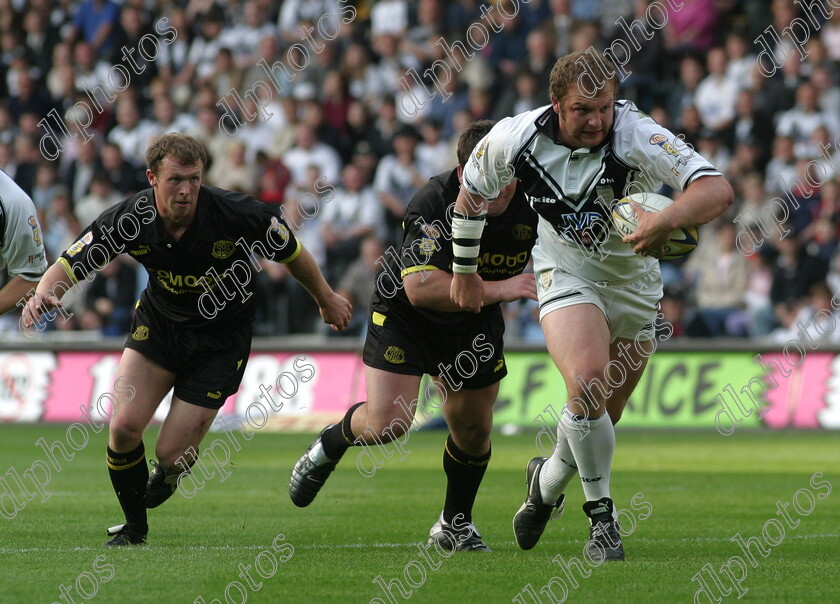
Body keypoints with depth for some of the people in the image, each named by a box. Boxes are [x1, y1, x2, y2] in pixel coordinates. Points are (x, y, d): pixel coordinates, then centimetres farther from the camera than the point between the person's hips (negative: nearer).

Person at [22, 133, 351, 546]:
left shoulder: (238, 215, -26)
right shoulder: (128, 220, -21)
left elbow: (291, 252, -7)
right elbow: (69, 265, -16)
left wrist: (326, 300, 8)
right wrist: (43, 294, -40)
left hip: (222, 338, -2)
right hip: (159, 322, 2)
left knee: (172, 452, -7)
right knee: (124, 426, -13)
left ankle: (170, 471, 35)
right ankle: (134, 527, 14)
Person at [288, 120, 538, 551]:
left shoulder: (530, 203, -20)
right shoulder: (433, 201, -33)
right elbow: (419, 286, -40)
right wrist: (498, 289, -43)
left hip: (475, 322, 4)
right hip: (404, 314, -4)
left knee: (473, 427, 6)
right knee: (388, 423, -14)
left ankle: (455, 523, 30)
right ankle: (328, 447, 20)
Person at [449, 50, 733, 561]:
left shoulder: (637, 136, -29)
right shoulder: (515, 139, -19)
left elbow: (718, 190, -40)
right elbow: (472, 192, 2)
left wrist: (670, 218, -59)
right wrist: (465, 270, 12)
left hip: (633, 282, 1)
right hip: (566, 274, -1)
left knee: (602, 421, 9)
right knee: (588, 384, -26)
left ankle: (548, 480, 42)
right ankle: (602, 515, -8)